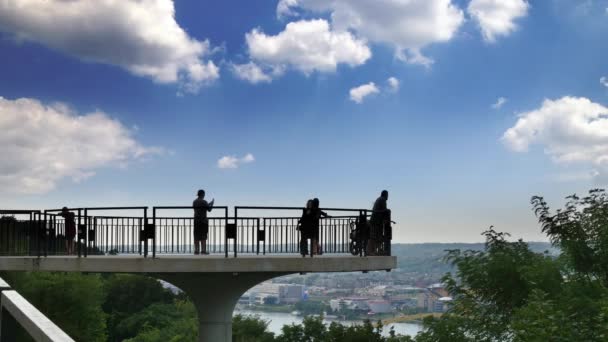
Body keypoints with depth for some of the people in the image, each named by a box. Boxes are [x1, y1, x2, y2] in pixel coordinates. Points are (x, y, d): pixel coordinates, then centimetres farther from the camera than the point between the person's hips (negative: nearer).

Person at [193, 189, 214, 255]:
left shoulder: (194, 202, 11)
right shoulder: (204, 202, -11)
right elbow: (209, 209, -6)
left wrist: (208, 204, 26)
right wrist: (212, 203, 10)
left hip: (196, 220, 6)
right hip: (203, 220, -6)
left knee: (196, 236, 5)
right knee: (203, 236, -4)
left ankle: (196, 250, 3)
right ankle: (203, 250, -5)